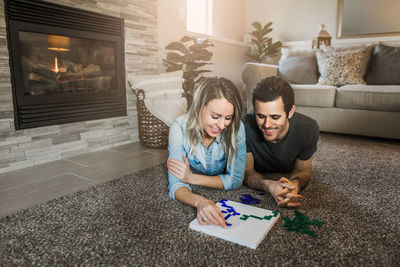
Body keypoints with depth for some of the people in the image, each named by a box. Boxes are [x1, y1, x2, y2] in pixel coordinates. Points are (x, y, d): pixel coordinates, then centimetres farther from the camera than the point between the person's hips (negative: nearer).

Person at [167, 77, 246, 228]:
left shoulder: (237, 128, -21)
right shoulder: (180, 128, -23)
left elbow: (236, 179, -15)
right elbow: (176, 184, -25)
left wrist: (192, 178, -22)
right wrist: (199, 201, -47)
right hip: (190, 194, -2)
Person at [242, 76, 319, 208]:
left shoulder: (308, 128, -26)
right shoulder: (246, 126, -33)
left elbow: (301, 171, -12)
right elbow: (247, 171, -21)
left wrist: (295, 184, -39)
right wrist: (269, 185, -45)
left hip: (288, 179, 3)